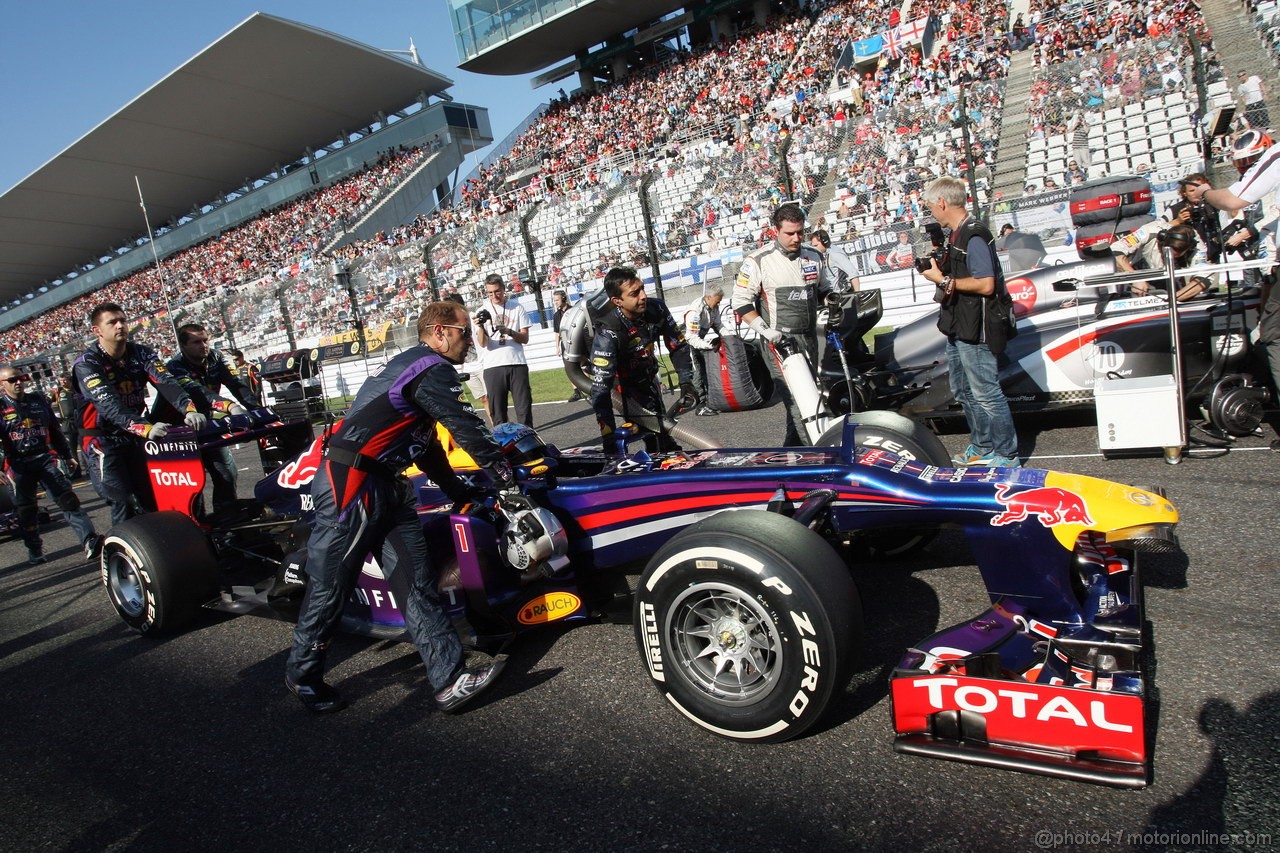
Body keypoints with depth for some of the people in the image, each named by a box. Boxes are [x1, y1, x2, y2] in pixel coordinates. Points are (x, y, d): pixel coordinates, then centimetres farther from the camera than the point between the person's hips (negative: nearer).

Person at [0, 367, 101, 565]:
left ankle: (89, 541, -22)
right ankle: (34, 552, 21)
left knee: (67, 498, -11)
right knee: (25, 511, 6)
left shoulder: (39, 400, 13)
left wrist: (67, 455, 20)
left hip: (46, 458, 1)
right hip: (18, 465, -1)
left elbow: (54, 431, 20)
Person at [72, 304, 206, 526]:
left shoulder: (141, 353, -2)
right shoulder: (87, 364, -15)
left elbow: (165, 383, -20)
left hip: (133, 436, 4)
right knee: (125, 504, -13)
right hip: (102, 439, -4)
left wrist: (189, 409, -40)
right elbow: (109, 405, -30)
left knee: (151, 498, 3)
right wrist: (146, 428, -48)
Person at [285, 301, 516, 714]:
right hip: (350, 485, -10)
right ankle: (303, 674, 27)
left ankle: (450, 680, 1)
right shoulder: (433, 369, -11)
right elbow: (467, 429, -13)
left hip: (387, 487, 10)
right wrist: (507, 477, 0)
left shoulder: (411, 365, 21)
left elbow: (427, 445, 28)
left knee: (418, 582, 1)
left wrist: (461, 491, 31)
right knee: (329, 586, 6)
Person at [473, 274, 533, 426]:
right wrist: (480, 327, -22)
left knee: (524, 407, 0)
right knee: (497, 409, 3)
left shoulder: (517, 307, 7)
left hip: (517, 364, 0)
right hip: (493, 366, 0)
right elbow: (483, 344, -4)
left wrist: (509, 332, -15)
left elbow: (525, 339, 4)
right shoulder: (482, 312, 6)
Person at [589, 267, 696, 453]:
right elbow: (600, 389, -38)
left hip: (649, 377, 5)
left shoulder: (656, 309, -20)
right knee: (653, 431, -15)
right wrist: (609, 438, -42)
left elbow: (678, 346, -5)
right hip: (623, 384, -5)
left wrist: (686, 381, -17)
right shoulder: (608, 333, -35)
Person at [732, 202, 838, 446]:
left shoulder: (814, 256, 10)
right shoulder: (759, 261, -8)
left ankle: (792, 449, 26)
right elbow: (740, 302, -7)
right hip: (778, 340, -7)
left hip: (809, 337, 7)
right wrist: (765, 330, -15)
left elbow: (828, 289, 25)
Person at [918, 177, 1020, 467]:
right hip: (958, 328, 11)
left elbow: (985, 284, -25)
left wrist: (944, 281, -19)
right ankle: (982, 447, 32)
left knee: (986, 393, -2)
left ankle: (1006, 455, 10)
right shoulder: (957, 234, 12)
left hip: (976, 329, -11)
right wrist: (939, 269, 7)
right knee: (964, 390, 19)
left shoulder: (974, 236, -19)